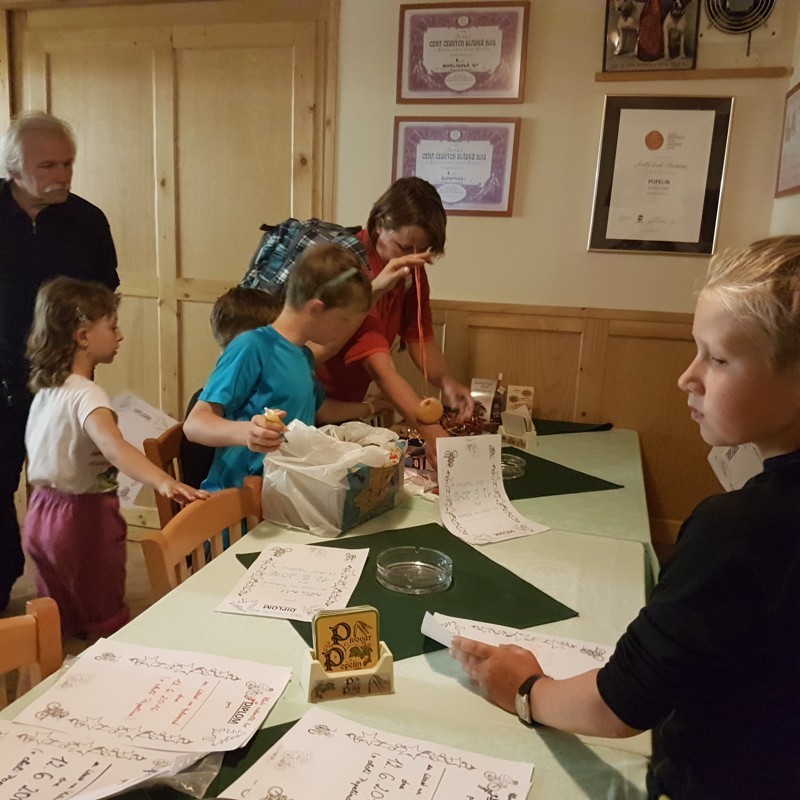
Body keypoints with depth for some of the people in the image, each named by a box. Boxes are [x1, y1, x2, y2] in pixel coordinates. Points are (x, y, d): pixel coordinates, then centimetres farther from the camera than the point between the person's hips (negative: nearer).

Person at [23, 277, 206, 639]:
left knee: (59, 623, 21)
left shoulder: (44, 389, 4)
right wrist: (163, 481, -57)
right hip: (84, 516, -8)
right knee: (106, 623, 6)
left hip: (42, 513, 8)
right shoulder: (85, 394, -24)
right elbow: (112, 445, -43)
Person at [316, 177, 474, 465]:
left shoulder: (412, 269, -5)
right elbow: (380, 366, -36)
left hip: (351, 400, 7)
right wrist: (431, 431, -44)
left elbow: (420, 337, -2)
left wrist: (445, 381, -22)